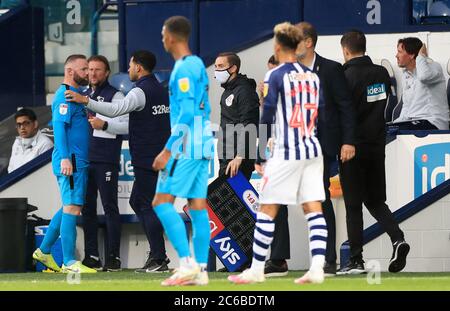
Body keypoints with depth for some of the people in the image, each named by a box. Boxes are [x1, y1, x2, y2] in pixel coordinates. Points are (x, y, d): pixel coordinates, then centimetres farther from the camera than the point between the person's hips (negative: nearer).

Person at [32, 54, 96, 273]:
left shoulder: (75, 95, 21)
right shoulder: (65, 95, -10)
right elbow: (59, 126, -18)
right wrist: (65, 157, -25)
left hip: (77, 162, 11)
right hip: (70, 162, -10)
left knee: (70, 207, 16)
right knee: (72, 207, -12)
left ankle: (44, 251, 24)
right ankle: (69, 262, -15)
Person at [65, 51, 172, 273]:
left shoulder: (141, 91, -14)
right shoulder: (161, 90, 16)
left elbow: (115, 109, -28)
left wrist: (86, 101, -27)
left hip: (146, 160, -9)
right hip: (161, 157, 9)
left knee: (148, 205, -6)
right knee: (137, 201, 17)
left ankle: (159, 260, -6)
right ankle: (158, 253, 14)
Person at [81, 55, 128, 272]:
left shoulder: (115, 95, -1)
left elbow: (127, 125, -9)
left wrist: (104, 124, -20)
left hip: (106, 162, -7)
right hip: (85, 160, 7)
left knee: (110, 208, -5)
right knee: (87, 209, 6)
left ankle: (113, 257, -5)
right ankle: (91, 256, 10)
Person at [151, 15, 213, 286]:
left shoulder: (184, 68, -12)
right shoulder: (198, 65, 16)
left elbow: (186, 113, -19)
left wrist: (168, 150, -18)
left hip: (186, 146, -9)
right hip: (203, 146, 9)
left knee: (162, 202, -8)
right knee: (197, 206, 6)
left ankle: (187, 263, -17)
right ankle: (201, 270, 3)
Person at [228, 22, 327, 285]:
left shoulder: (275, 77, -7)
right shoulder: (313, 77, 10)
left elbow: (267, 119, -8)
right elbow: (320, 115, 14)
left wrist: (259, 156, 0)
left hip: (285, 154, -6)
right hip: (313, 150, 6)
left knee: (267, 211, 1)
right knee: (314, 209, 2)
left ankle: (256, 270, 3)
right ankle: (317, 268, -7)